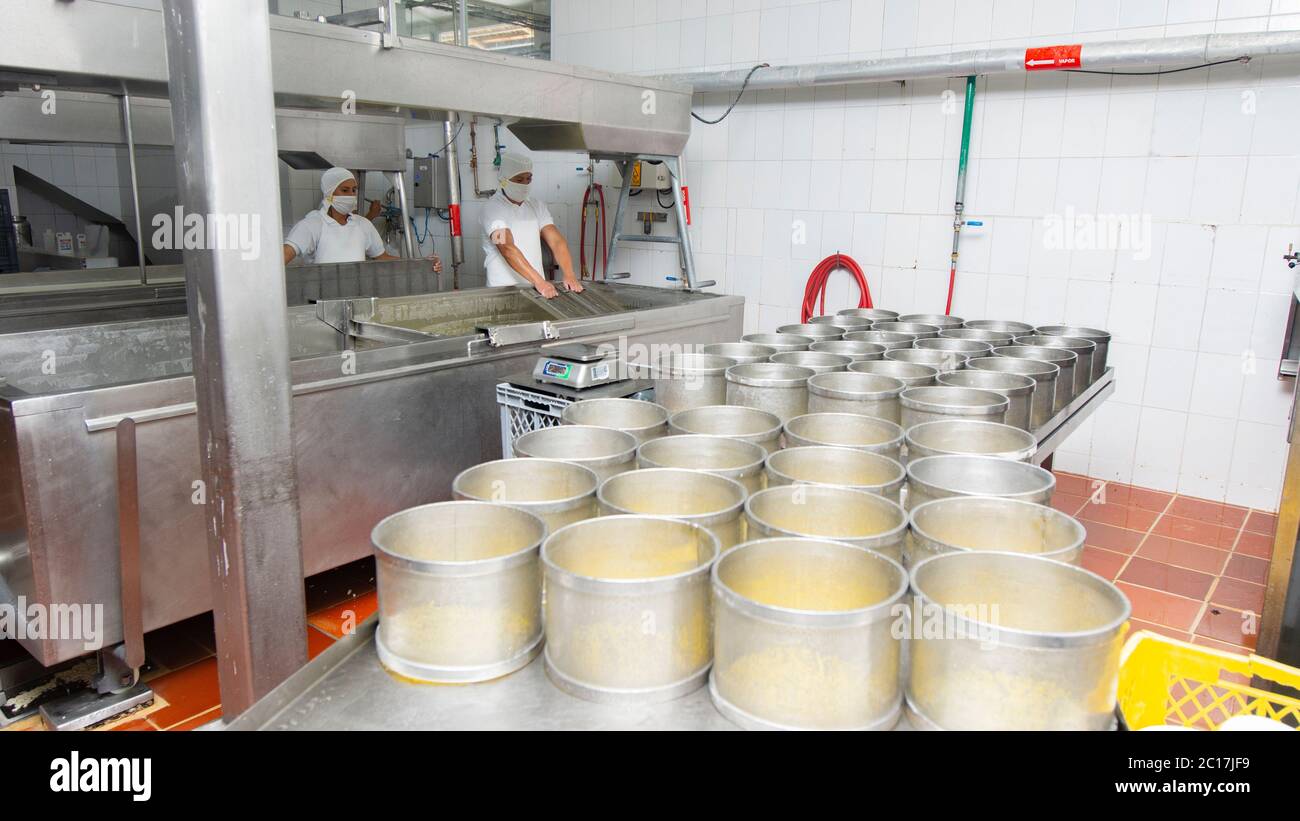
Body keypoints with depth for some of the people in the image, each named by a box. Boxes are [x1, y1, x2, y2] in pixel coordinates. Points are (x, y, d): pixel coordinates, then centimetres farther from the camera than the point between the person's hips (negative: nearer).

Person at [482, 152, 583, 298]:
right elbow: (507, 248, -19)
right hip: (503, 290, -4)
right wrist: (539, 281, -28)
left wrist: (569, 275, -15)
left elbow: (556, 241, 2)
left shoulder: (537, 205, 12)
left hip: (537, 288, 4)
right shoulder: (493, 208, -6)